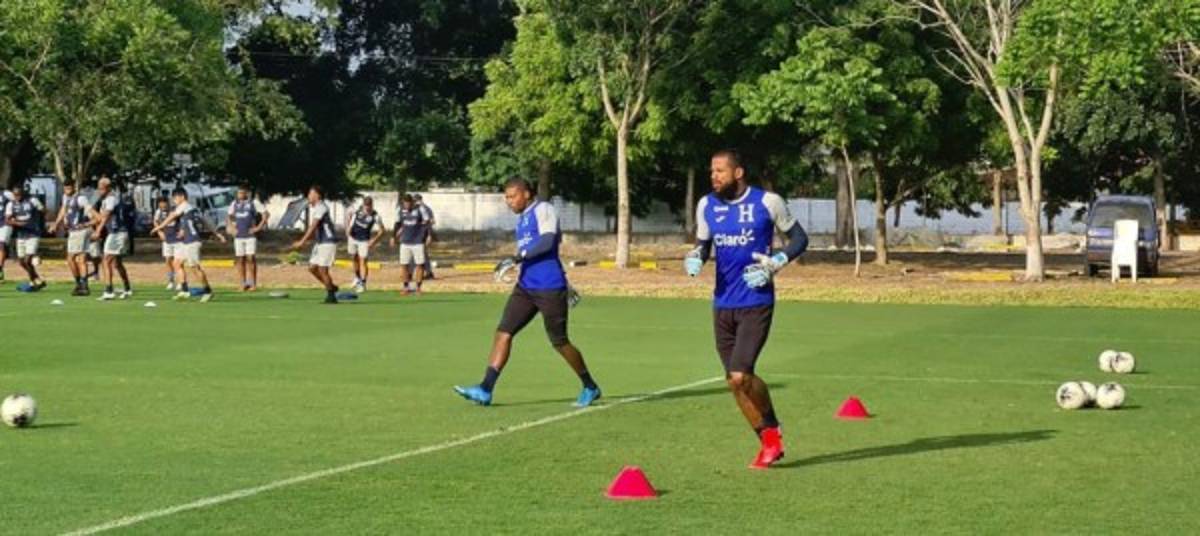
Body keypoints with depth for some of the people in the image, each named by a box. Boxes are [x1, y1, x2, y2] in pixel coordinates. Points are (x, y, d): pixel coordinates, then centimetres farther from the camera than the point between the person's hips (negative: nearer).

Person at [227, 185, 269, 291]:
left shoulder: (254, 203, -2)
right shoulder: (234, 204, 12)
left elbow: (266, 214, -4)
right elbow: (229, 217, 25)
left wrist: (258, 227, -9)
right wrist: (230, 226, 9)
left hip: (250, 236, -4)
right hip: (238, 236, 4)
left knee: (251, 259, -7)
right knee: (240, 260, 3)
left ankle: (253, 284, -3)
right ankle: (244, 283, 8)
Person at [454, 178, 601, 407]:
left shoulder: (543, 210, -8)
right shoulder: (522, 219, 17)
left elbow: (547, 241, -23)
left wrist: (518, 257, -29)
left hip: (549, 289, -8)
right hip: (525, 286, 8)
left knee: (559, 342, 1)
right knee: (503, 333, -6)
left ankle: (590, 388, 20)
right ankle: (485, 390, -11)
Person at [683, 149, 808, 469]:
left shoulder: (767, 203, -8)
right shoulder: (706, 206, 5)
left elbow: (799, 238, 3)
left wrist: (775, 263, -13)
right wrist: (694, 259, -5)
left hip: (756, 303, -5)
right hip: (722, 305, 5)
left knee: (740, 376, -17)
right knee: (734, 381, 7)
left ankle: (772, 433, 8)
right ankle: (769, 441, 24)